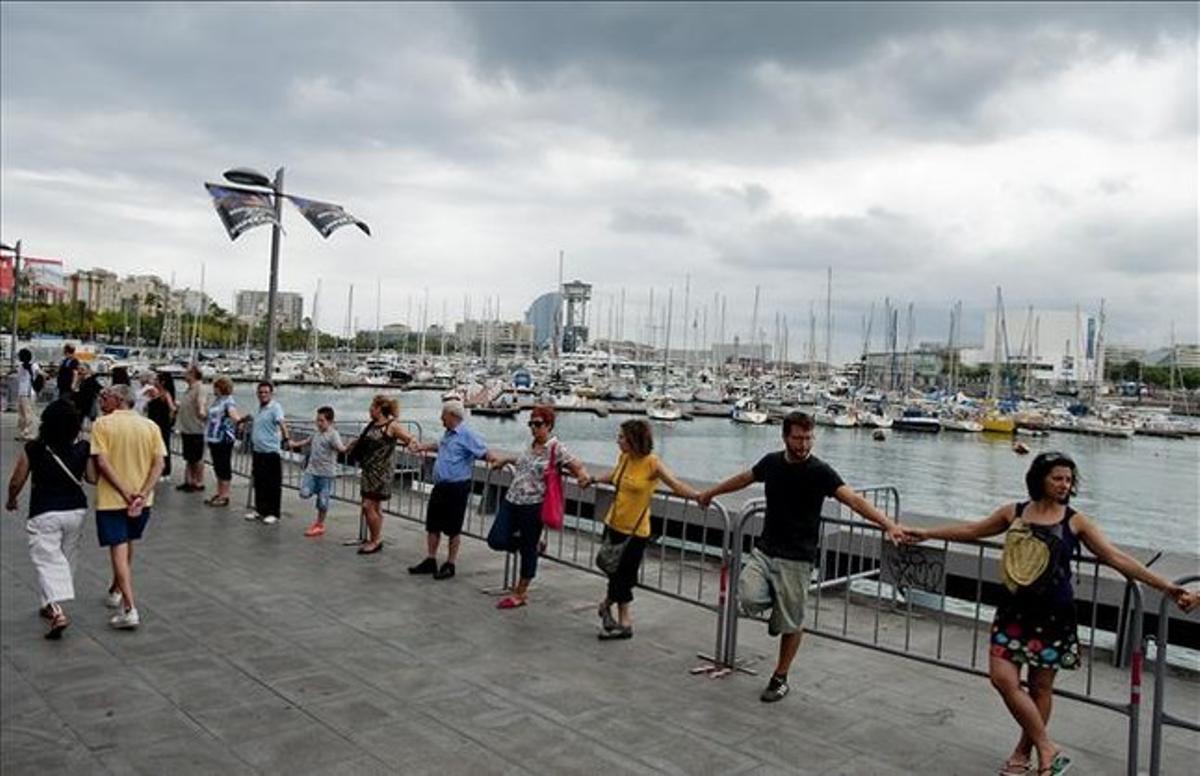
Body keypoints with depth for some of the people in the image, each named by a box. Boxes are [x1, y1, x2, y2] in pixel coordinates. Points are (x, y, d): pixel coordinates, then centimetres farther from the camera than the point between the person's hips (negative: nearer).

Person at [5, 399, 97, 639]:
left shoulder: (33, 449, -10)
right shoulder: (83, 449, -6)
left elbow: (16, 482, -3)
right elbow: (92, 478, -1)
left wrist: (11, 500, 17)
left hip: (44, 514, -3)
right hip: (75, 510, 3)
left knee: (48, 560, -4)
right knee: (66, 559, 19)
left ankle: (56, 610, -21)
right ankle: (52, 605, 32)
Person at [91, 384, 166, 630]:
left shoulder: (102, 424, -7)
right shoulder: (150, 425, 1)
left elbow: (102, 463, -16)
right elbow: (159, 463, -6)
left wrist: (126, 494, -17)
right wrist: (141, 495, -11)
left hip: (111, 499, -4)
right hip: (142, 500, 4)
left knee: (119, 550, -2)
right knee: (127, 546, 24)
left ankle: (129, 610, -9)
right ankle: (116, 591, 41)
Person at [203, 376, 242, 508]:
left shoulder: (228, 401, -15)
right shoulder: (217, 400, 12)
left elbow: (234, 415, -35)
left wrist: (238, 418, -52)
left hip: (223, 439, -9)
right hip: (214, 438, 9)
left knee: (224, 467, -2)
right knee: (217, 467, 17)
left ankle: (224, 496, 5)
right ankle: (219, 493, 27)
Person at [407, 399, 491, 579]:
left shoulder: (467, 435, -15)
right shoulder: (448, 434, 12)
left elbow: (485, 453, -22)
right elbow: (439, 445, 33)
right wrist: (421, 447, 38)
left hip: (457, 488, -9)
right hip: (440, 486, 9)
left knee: (453, 528, 3)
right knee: (432, 525, 14)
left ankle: (450, 565, 15)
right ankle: (430, 561, 26)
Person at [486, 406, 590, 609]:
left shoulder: (556, 449, -10)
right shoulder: (531, 446, 10)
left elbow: (578, 467, -12)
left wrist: (583, 477, -34)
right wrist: (507, 459, 38)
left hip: (532, 506, -6)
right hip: (511, 501, 6)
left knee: (528, 551, 7)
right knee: (496, 540, -2)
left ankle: (520, 594, 23)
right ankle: (531, 543, 25)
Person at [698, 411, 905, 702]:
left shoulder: (820, 471, -13)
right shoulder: (771, 462, 1)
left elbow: (853, 499, -26)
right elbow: (744, 478, 21)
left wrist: (887, 523, -42)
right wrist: (711, 492, 35)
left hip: (797, 558, -3)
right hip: (764, 549, 4)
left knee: (791, 624, 4)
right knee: (750, 599, -18)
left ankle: (780, 678, 26)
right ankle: (775, 603, 18)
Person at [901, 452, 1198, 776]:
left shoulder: (1076, 522, -2)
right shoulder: (1014, 513, 3)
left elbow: (1117, 559, -3)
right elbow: (972, 530, 14)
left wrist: (1166, 586, -10)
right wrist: (926, 534, 17)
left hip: (1053, 614, -2)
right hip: (1014, 609, 2)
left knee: (1041, 686, 6)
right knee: (1002, 678, -6)